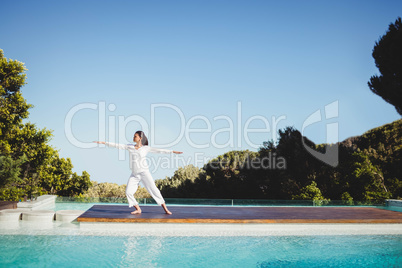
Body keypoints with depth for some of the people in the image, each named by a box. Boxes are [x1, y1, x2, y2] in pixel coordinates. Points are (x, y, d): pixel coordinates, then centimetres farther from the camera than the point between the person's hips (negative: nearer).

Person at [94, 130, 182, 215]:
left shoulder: (146, 148, 1)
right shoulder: (130, 147, 8)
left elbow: (159, 150, -1)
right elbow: (117, 145, 8)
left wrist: (172, 151, -5)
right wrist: (104, 143, 6)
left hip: (144, 172, -4)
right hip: (134, 174, 4)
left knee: (154, 190, -8)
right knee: (128, 191, -8)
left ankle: (165, 209, -3)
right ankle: (138, 209, 5)